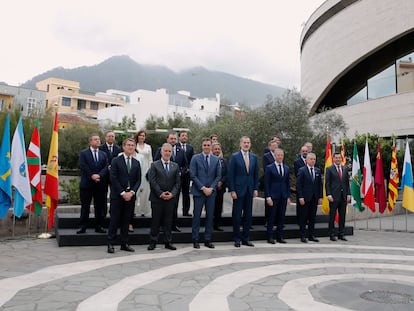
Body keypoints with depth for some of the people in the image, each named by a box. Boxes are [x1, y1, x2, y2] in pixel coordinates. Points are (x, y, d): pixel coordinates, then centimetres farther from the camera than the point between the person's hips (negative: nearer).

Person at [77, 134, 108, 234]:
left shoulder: (103, 154, 14)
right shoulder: (83, 153, 4)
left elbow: (106, 167, 2)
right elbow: (83, 166, -9)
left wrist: (99, 175, -15)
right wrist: (92, 176, -18)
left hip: (100, 184, 3)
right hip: (86, 184, -3)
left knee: (99, 207, 6)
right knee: (85, 207, 2)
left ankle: (98, 226, 14)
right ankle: (83, 227, 8)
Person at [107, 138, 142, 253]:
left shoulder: (136, 163, 11)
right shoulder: (116, 161, -1)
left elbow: (138, 180, 7)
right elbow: (113, 179, -8)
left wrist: (132, 192, -8)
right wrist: (122, 193, -13)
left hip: (130, 195, 4)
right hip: (117, 195, -4)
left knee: (126, 220, 8)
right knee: (115, 220, -1)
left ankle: (124, 244, 16)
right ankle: (110, 244, 8)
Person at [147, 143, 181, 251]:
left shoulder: (175, 166, 11)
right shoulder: (154, 165, 1)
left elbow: (178, 182, 7)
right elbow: (152, 181, -6)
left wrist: (172, 193, -7)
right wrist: (160, 193, -13)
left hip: (170, 198, 3)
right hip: (157, 198, -3)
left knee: (168, 221, 8)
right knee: (155, 221, 3)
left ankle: (168, 242, 16)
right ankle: (153, 242, 12)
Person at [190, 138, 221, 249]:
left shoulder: (216, 159, 8)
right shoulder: (195, 158, -1)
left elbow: (218, 176, 7)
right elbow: (193, 175, -6)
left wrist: (211, 188, -6)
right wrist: (203, 188, -12)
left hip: (211, 191, 3)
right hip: (198, 191, -3)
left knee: (210, 216, 5)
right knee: (197, 216, 0)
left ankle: (208, 240, 14)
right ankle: (195, 240, 8)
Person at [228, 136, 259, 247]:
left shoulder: (254, 157, 9)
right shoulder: (235, 156, -4)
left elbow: (256, 174, 11)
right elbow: (231, 174, -6)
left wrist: (256, 189, 3)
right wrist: (232, 190, -11)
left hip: (250, 190, 4)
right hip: (238, 190, -4)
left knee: (248, 215, 8)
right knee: (237, 215, 2)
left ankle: (246, 238, 18)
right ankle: (237, 239, 13)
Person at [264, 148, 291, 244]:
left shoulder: (286, 168, 12)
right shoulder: (269, 168, -2)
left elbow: (288, 183, 14)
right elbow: (266, 183, -5)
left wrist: (288, 197, 7)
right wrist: (268, 197, -12)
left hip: (283, 197, 4)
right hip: (273, 196, -4)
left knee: (281, 217, 7)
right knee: (271, 217, 1)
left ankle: (279, 237, 15)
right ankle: (270, 237, 8)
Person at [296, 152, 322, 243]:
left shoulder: (318, 170, 11)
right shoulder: (302, 170, -4)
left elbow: (320, 184, 12)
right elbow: (298, 185, -8)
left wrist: (320, 197, 5)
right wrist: (300, 197, -14)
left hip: (314, 198, 5)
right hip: (305, 198, -5)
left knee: (312, 218, 9)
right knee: (303, 218, 1)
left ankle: (311, 235, 17)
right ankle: (303, 236, 8)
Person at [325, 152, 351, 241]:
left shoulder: (345, 169, 13)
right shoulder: (329, 169, -1)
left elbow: (347, 182, 14)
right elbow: (327, 183, -4)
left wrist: (348, 194, 5)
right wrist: (329, 195, -12)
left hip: (343, 196, 5)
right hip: (334, 196, -5)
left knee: (342, 216, 8)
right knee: (332, 216, 0)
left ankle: (341, 234, 16)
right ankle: (332, 234, 7)